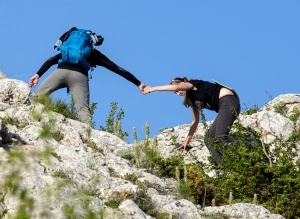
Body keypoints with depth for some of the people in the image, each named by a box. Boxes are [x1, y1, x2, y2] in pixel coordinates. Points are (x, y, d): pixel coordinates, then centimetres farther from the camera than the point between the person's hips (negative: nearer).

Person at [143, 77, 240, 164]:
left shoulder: (194, 84, 1)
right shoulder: (192, 99, 24)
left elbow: (176, 87, -18)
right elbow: (195, 121, 28)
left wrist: (152, 88, -14)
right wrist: (187, 140, 27)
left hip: (228, 100, -10)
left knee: (220, 137, -25)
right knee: (209, 139, 2)